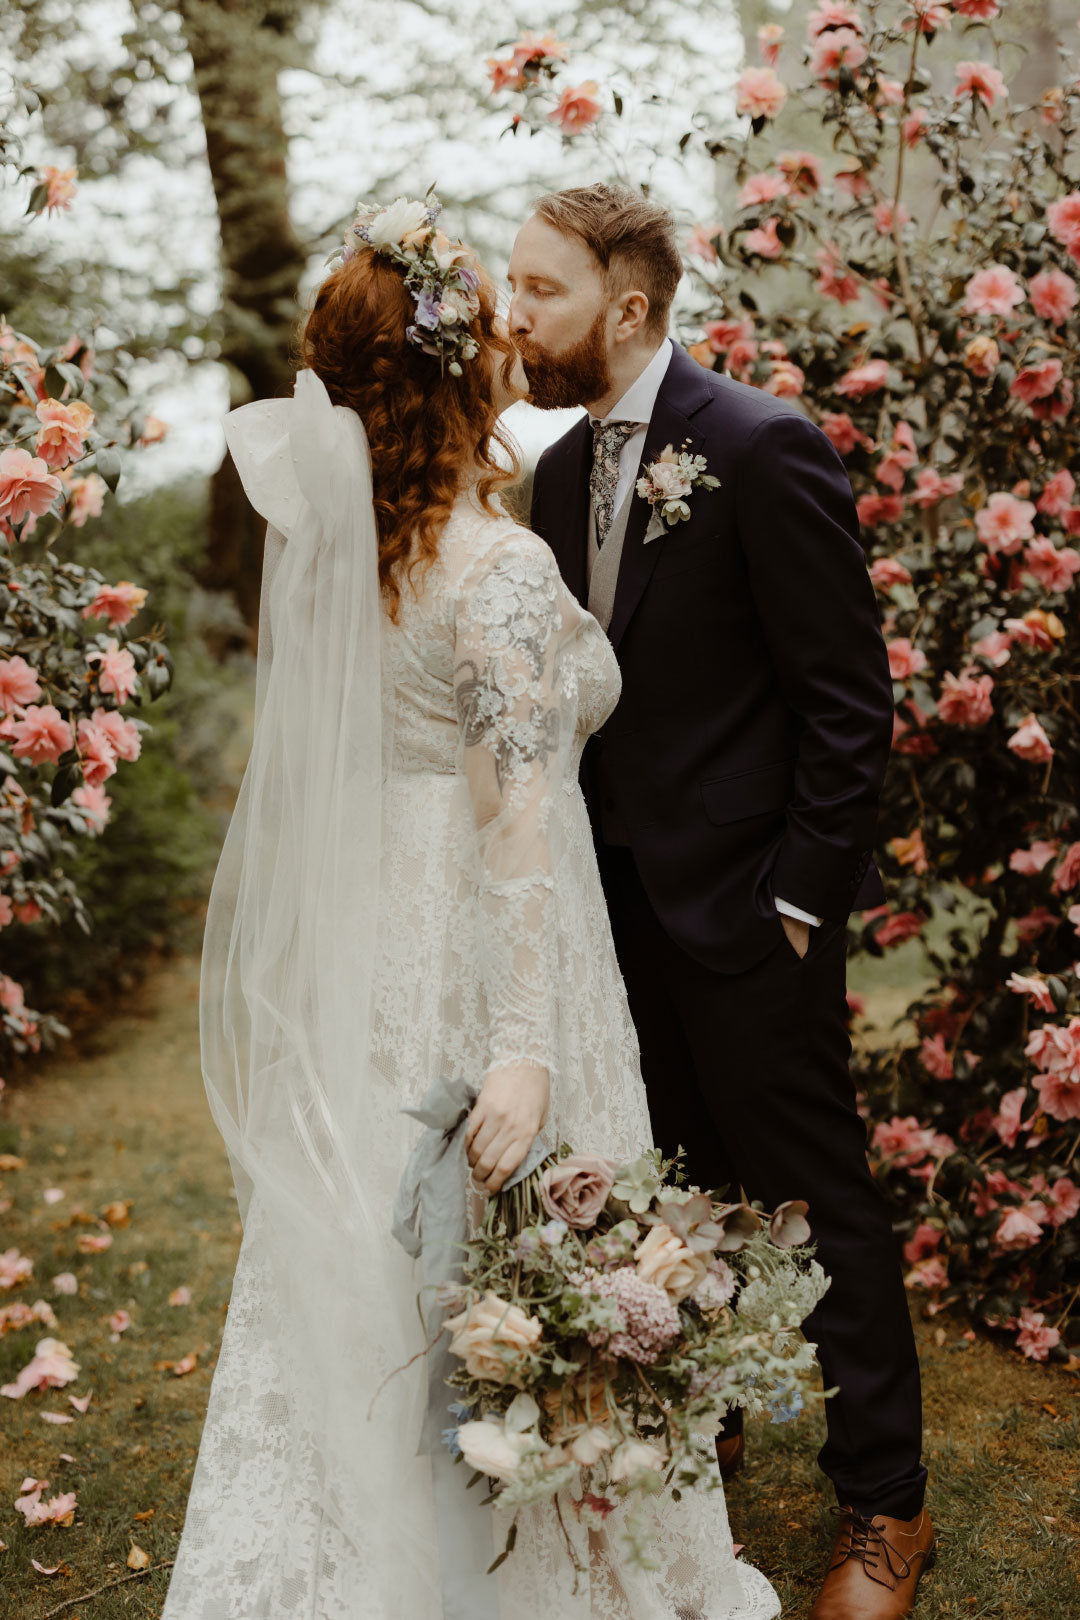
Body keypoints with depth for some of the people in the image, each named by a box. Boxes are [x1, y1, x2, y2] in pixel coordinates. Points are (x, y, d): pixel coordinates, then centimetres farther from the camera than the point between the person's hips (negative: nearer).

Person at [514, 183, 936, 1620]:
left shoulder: (762, 448, -15)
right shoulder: (563, 469, 8)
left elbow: (849, 697, -14)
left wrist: (799, 895, -15)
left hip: (745, 900, -7)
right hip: (622, 895, 7)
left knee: (812, 1193, 5)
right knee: (676, 1181, 20)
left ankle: (885, 1502, 23)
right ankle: (701, 1426, 40)